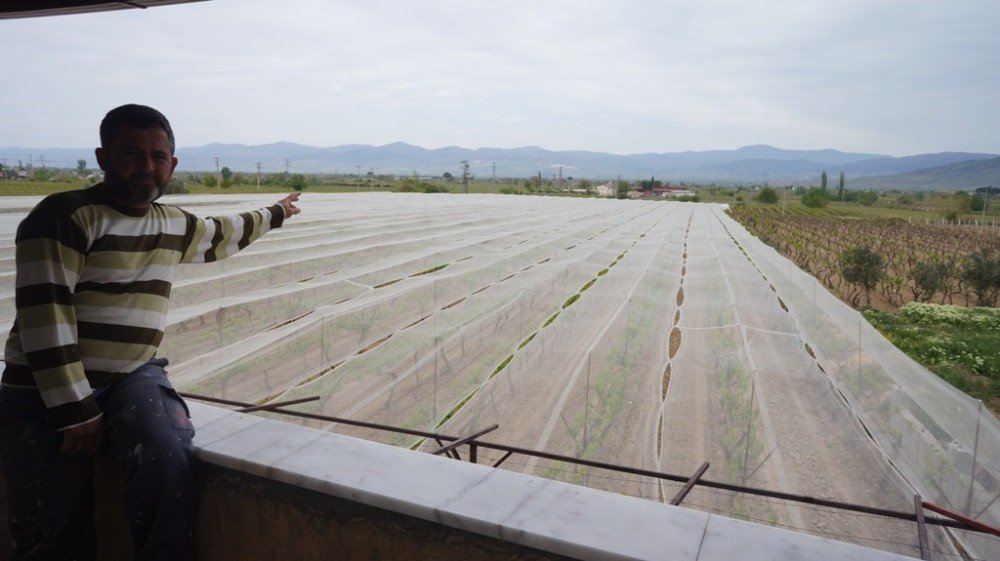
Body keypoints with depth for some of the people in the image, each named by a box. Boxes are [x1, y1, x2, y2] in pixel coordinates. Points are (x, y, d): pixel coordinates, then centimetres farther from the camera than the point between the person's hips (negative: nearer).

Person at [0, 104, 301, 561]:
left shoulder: (174, 224, 9)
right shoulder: (63, 216, -10)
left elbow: (219, 235, 31)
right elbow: (43, 317, -16)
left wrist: (272, 215, 46)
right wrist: (75, 410, -18)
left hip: (135, 378, 4)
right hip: (47, 393, -4)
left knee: (171, 466, -26)